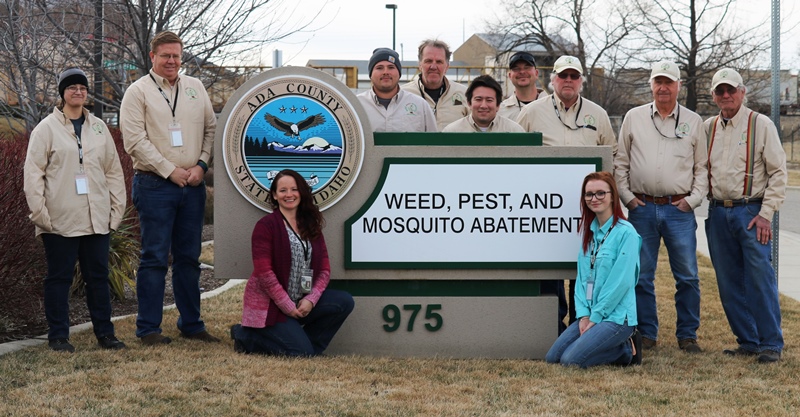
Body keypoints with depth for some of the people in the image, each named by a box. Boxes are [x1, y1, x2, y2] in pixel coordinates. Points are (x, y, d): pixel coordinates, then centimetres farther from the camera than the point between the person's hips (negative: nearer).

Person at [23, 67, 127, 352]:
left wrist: (117, 208, 7)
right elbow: (33, 172, -4)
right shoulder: (47, 128, 0)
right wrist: (40, 213, -10)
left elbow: (113, 170, 13)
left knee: (98, 276, 8)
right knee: (59, 277, 3)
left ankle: (104, 333, 16)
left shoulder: (99, 128, 13)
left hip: (96, 219, 4)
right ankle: (58, 336, 10)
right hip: (61, 220, -4)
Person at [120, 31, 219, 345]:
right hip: (155, 186, -5)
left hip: (192, 186, 5)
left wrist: (201, 165, -2)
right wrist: (170, 171, -11)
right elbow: (135, 141, -9)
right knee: (154, 258, -4)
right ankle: (148, 328, 3)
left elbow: (210, 128, 13)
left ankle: (191, 324, 19)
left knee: (189, 257, 11)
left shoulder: (195, 88, 13)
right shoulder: (138, 91, -2)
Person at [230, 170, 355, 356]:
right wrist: (288, 306, -16)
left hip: (302, 301, 6)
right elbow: (264, 272, -15)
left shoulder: (311, 227, 10)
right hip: (269, 305, -6)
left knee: (344, 302, -14)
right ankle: (246, 335, 2)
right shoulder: (266, 225, -9)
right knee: (301, 352, -20)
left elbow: (324, 269, 5)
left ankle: (307, 343, 1)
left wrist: (311, 299, -12)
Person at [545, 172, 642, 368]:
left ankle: (627, 350, 2)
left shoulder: (625, 232, -12)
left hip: (616, 317, -8)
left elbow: (620, 282, -17)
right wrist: (584, 314, -4)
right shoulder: (589, 232, 11)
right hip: (590, 315, 8)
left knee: (570, 360, -19)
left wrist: (595, 317, -14)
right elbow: (582, 277, 10)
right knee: (552, 357, 0)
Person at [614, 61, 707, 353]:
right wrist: (627, 196, 2)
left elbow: (703, 167, 10)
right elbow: (620, 163, 11)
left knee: (687, 276, 0)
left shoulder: (693, 121, 8)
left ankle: (687, 335, 11)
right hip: (642, 208, 0)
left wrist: (693, 198, -1)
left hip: (679, 209, 0)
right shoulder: (633, 118, 8)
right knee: (641, 275, 4)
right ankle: (646, 333, 15)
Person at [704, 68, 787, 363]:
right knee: (729, 283, 6)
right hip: (718, 214, 5)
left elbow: (778, 172, -3)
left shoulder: (761, 125, -1)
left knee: (760, 279, -7)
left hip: (751, 211, -4)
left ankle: (771, 344, 0)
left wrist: (765, 214, -10)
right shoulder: (708, 128, 11)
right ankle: (748, 341, 16)